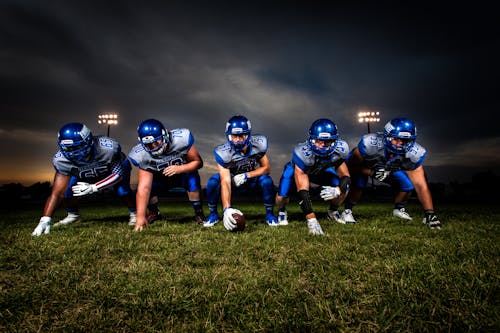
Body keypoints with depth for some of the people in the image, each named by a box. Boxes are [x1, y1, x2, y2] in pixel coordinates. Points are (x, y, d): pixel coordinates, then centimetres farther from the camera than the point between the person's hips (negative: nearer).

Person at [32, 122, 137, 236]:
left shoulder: (108, 148, -42)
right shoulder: (62, 160, -31)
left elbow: (118, 173, -29)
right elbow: (57, 193, -28)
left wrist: (93, 188, -38)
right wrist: (45, 220, -38)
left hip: (117, 167, -3)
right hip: (84, 174, 3)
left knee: (122, 190, -29)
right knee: (67, 190, -18)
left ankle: (134, 214, -1)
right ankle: (73, 215, 13)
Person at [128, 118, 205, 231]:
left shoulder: (181, 139, -33)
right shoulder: (142, 155, -27)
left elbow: (198, 162, -21)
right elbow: (144, 187, -31)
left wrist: (179, 169, -39)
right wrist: (140, 216, -37)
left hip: (184, 172, -2)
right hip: (160, 178, 2)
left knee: (193, 180, -34)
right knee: (144, 185, -23)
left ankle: (199, 213, -8)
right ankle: (154, 213, 10)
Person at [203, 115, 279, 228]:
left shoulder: (258, 144, -26)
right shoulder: (224, 153, -32)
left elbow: (266, 167, -14)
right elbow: (225, 182, -36)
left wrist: (246, 175, -29)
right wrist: (227, 209, -47)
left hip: (252, 176, 1)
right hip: (233, 177, -1)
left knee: (267, 181, -30)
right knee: (213, 182, -28)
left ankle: (269, 214, -5)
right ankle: (213, 214, -2)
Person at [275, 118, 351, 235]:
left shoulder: (338, 150, -31)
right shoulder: (303, 152, -44)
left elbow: (345, 177, -20)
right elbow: (302, 191, -43)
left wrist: (337, 190, -44)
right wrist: (311, 220, -49)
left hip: (321, 170, 3)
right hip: (297, 169, -3)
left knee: (343, 188, -17)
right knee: (282, 197, -23)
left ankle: (332, 212, 15)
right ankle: (282, 211, 15)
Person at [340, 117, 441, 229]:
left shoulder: (413, 153, -29)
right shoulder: (370, 143, -41)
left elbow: (420, 185, -26)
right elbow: (351, 166, -28)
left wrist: (429, 213, -33)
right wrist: (372, 172, -43)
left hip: (390, 168, 4)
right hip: (363, 165, -4)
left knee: (408, 185, -12)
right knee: (358, 183, -32)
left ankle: (399, 208, 19)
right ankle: (347, 210, -9)